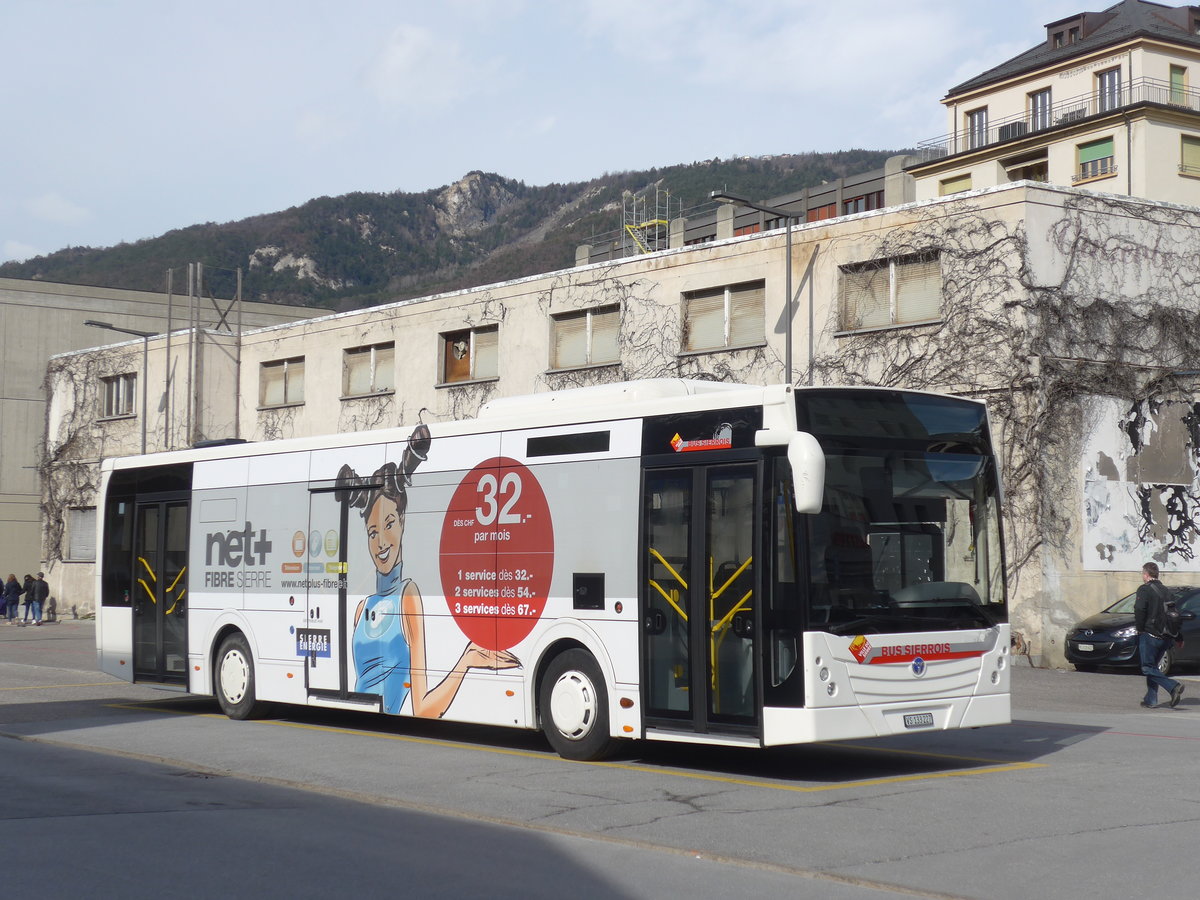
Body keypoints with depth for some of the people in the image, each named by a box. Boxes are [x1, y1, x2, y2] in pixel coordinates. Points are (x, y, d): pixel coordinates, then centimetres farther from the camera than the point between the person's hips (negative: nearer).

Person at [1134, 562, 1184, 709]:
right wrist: (1178, 637, 20)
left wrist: (1139, 628, -6)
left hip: (1149, 635, -7)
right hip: (1165, 637, 7)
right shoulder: (1165, 591, 15)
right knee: (1153, 666, 17)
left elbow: (1139, 610, -20)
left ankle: (1174, 686, -23)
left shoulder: (1144, 590, -8)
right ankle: (1151, 699, 13)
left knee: (1148, 668, -5)